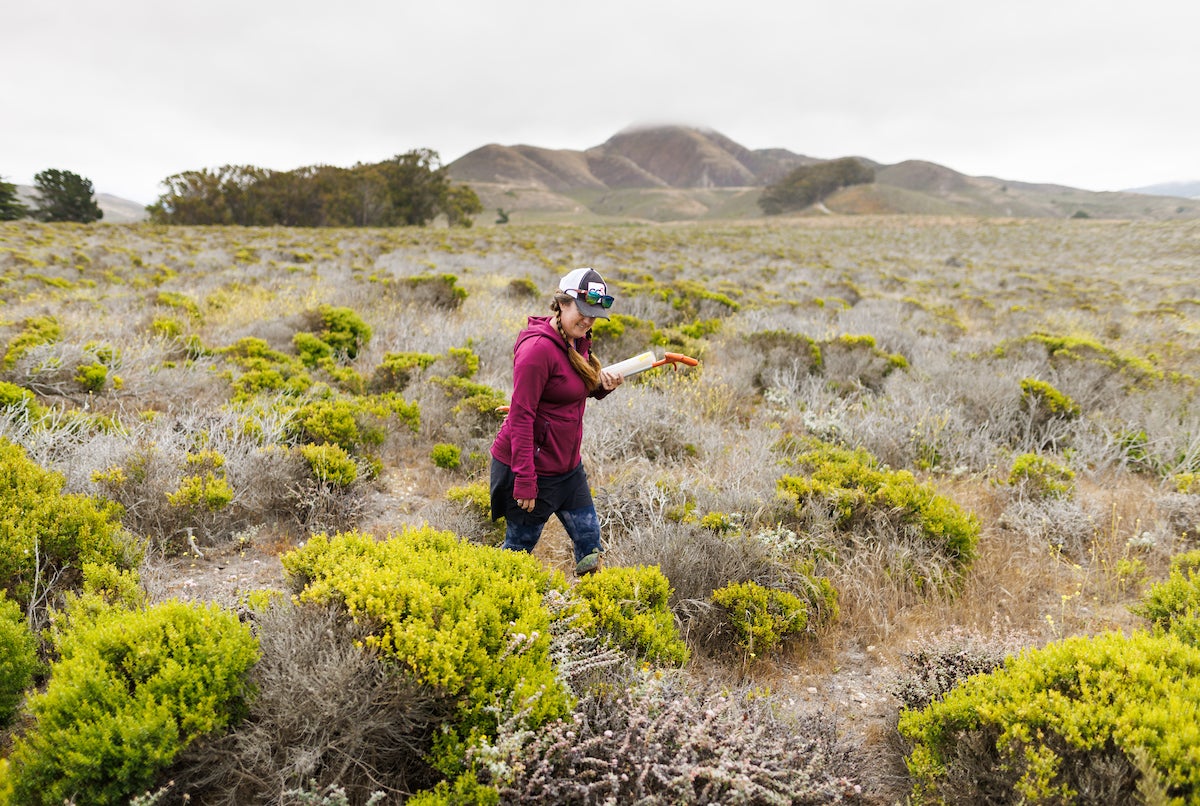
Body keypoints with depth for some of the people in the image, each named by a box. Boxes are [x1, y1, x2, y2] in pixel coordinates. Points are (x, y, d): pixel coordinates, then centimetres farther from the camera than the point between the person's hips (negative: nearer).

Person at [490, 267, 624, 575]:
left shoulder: (578, 341, 5)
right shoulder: (538, 348, -21)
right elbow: (521, 417, -22)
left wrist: (602, 384, -4)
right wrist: (524, 480, -23)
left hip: (568, 465, 9)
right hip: (532, 467, -8)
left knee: (590, 544, 14)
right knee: (519, 547, 7)